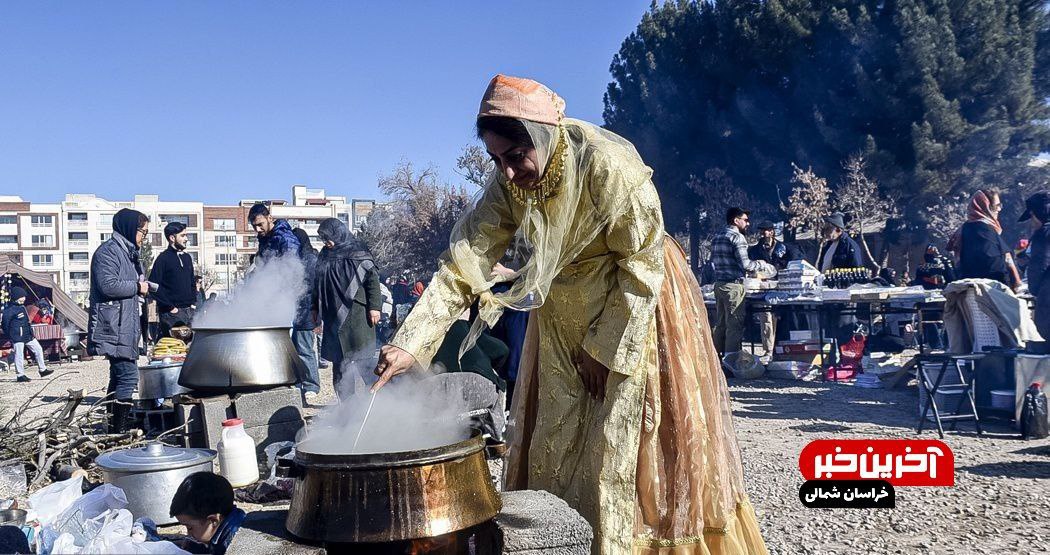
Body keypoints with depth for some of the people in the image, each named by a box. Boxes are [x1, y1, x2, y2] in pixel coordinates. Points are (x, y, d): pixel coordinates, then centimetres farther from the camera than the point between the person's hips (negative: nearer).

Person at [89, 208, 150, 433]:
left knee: (119, 376, 14)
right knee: (128, 376, -16)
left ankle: (114, 429, 22)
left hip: (125, 326, 11)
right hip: (114, 327, -11)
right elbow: (108, 285, -22)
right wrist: (137, 287, -10)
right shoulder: (108, 251, -9)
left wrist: (142, 286, 14)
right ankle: (120, 430, -15)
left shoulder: (128, 252, 22)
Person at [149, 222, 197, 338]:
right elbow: (154, 286, -12)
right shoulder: (163, 258, -5)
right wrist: (169, 307, -13)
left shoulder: (187, 257, 16)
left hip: (189, 311, 6)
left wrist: (193, 302, 10)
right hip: (171, 313, -6)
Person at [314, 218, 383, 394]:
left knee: (363, 355, -6)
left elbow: (373, 278, -9)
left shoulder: (357, 253, -6)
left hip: (356, 313, -6)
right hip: (334, 315, 6)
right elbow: (319, 284, 19)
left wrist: (374, 306, -14)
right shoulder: (325, 256, 13)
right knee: (338, 357, 8)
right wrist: (316, 309, 17)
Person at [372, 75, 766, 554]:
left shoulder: (608, 165, -28)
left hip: (635, 306, -5)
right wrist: (410, 343, -24)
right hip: (563, 317, 5)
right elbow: (464, 262, -15)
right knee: (556, 446, 9)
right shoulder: (508, 183, -13)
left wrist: (605, 348, -16)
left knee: (630, 450, -1)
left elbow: (642, 263, -20)